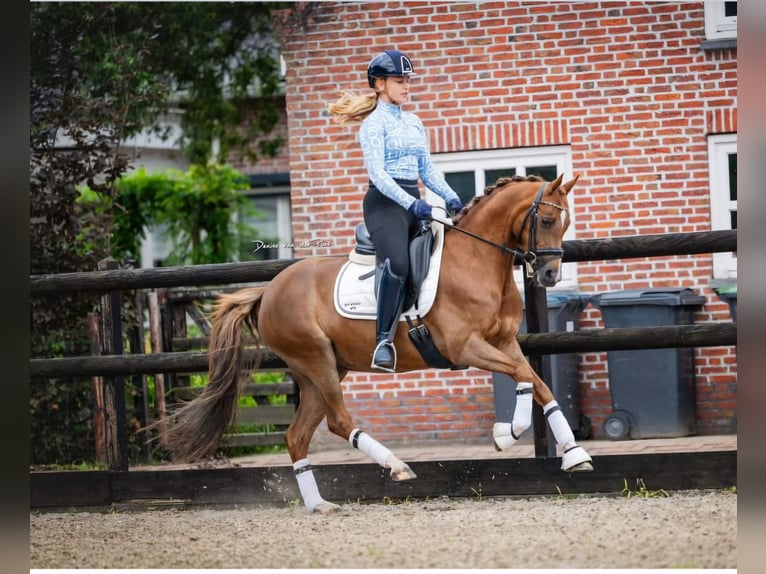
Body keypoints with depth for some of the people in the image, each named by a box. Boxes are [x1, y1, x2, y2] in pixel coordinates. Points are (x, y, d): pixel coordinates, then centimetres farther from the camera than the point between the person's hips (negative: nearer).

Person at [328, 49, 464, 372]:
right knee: (397, 264, -30)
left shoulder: (414, 123, 19)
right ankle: (384, 341, -30)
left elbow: (427, 170, 20)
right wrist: (410, 203, -25)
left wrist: (451, 199, 3)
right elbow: (377, 173, -14)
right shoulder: (374, 123, -3)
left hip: (414, 203, 8)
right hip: (385, 203, -8)